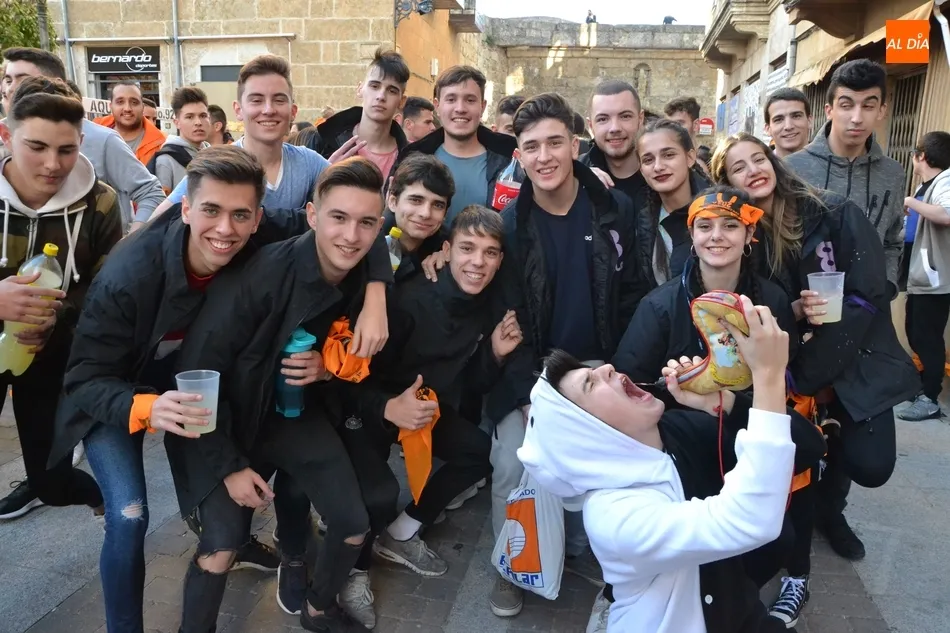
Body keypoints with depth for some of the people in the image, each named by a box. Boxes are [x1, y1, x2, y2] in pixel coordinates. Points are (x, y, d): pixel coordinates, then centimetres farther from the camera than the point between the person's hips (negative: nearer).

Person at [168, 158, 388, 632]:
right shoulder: (258, 276, -30)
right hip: (226, 417, -5)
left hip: (297, 412, 5)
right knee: (223, 544, -17)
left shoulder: (365, 281, -12)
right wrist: (228, 465, -18)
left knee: (354, 525, 2)